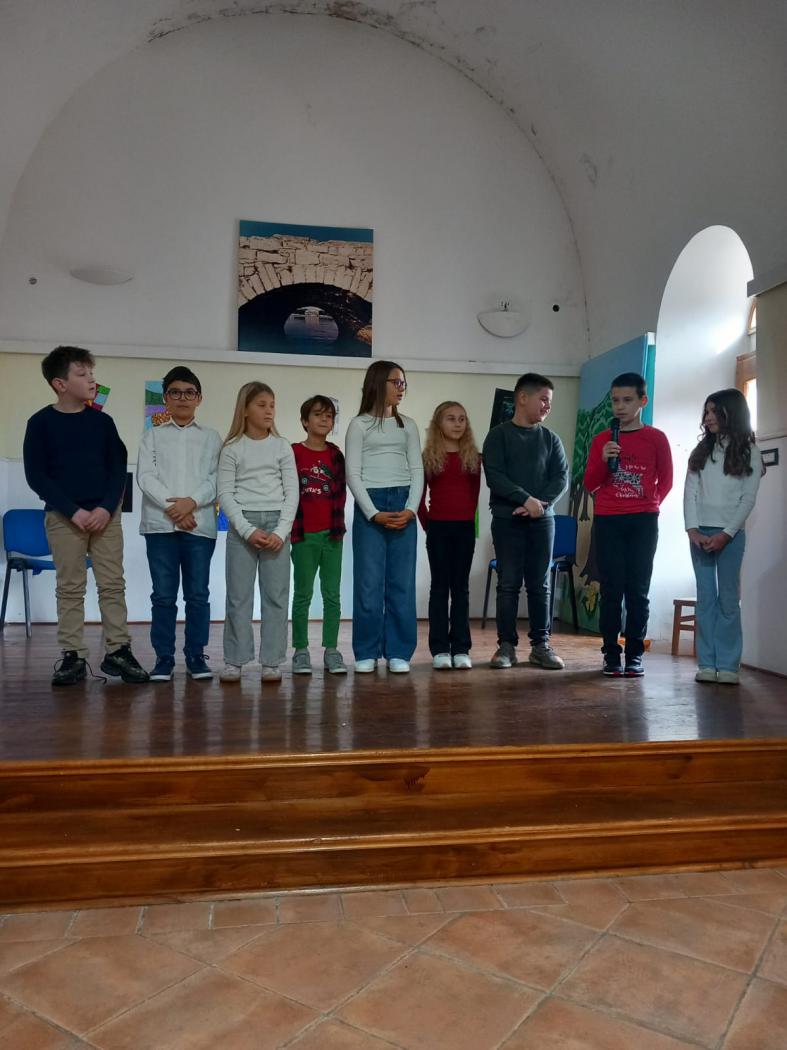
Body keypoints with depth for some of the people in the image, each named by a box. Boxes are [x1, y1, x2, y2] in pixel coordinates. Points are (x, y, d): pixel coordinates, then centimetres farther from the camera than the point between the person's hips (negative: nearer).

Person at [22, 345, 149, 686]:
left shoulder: (102, 421, 6)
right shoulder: (40, 423, -1)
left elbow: (118, 468, 5)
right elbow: (36, 475, -4)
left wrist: (106, 508, -10)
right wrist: (73, 511, -12)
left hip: (106, 514, 2)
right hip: (63, 516, -2)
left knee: (113, 585, 2)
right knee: (69, 588, 2)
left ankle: (117, 652, 9)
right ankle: (72, 656, 9)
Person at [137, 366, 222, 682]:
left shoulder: (212, 438, 12)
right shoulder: (152, 435, 13)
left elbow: (217, 479, 1)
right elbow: (146, 477, 1)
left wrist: (192, 502, -15)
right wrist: (171, 507, -12)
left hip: (201, 524, 0)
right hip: (160, 524, 0)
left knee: (198, 594, 3)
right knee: (163, 594, 1)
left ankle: (195, 655, 13)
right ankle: (164, 657, 9)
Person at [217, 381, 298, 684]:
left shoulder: (283, 447, 7)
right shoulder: (232, 449, 4)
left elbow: (292, 493, 4)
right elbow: (225, 494, -2)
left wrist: (281, 531, -9)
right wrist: (247, 530, -13)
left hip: (277, 523, 1)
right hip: (242, 525, -1)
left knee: (276, 595, 0)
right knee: (238, 595, 0)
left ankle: (271, 661, 7)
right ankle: (234, 660, 9)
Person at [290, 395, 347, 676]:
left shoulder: (336, 455, 8)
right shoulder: (293, 453, -2)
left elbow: (341, 492, 10)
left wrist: (338, 524, 2)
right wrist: (291, 528, -6)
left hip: (332, 534, 3)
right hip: (303, 535, -3)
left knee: (332, 594, 4)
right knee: (302, 594, 5)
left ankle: (331, 650, 11)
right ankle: (301, 651, 12)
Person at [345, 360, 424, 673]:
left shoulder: (408, 425, 15)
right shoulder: (359, 424, 5)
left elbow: (417, 471, 8)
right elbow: (353, 474, -2)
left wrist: (411, 509, -8)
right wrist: (373, 513, -13)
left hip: (403, 505, 3)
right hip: (369, 505, -3)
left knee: (402, 582, 1)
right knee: (369, 583, -3)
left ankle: (398, 652, 8)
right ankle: (366, 653, 7)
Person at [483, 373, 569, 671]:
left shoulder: (550, 439, 11)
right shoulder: (498, 435, 2)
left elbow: (562, 478, 4)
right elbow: (494, 476, -9)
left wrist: (541, 503, -12)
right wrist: (526, 499, -17)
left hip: (543, 520, 3)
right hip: (507, 520, -3)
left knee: (540, 584, 5)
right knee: (508, 584, -1)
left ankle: (541, 644, 12)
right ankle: (507, 644, 6)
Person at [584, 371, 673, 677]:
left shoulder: (656, 438, 5)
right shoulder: (601, 440, 7)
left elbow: (666, 480, 13)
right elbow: (589, 484, 5)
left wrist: (650, 504, 5)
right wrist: (604, 460, -10)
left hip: (643, 522, -1)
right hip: (607, 521, 1)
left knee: (638, 590, 0)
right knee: (612, 589, 0)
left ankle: (635, 655, 6)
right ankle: (611, 655, 5)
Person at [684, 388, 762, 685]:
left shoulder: (748, 453, 4)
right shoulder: (701, 451, 12)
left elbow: (748, 498, -3)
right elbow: (690, 493, 5)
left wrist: (726, 534, -12)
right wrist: (693, 530, -7)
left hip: (730, 534, -3)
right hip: (700, 532, 3)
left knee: (728, 599, -3)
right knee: (705, 598, 1)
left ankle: (727, 665, -1)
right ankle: (707, 664, 3)